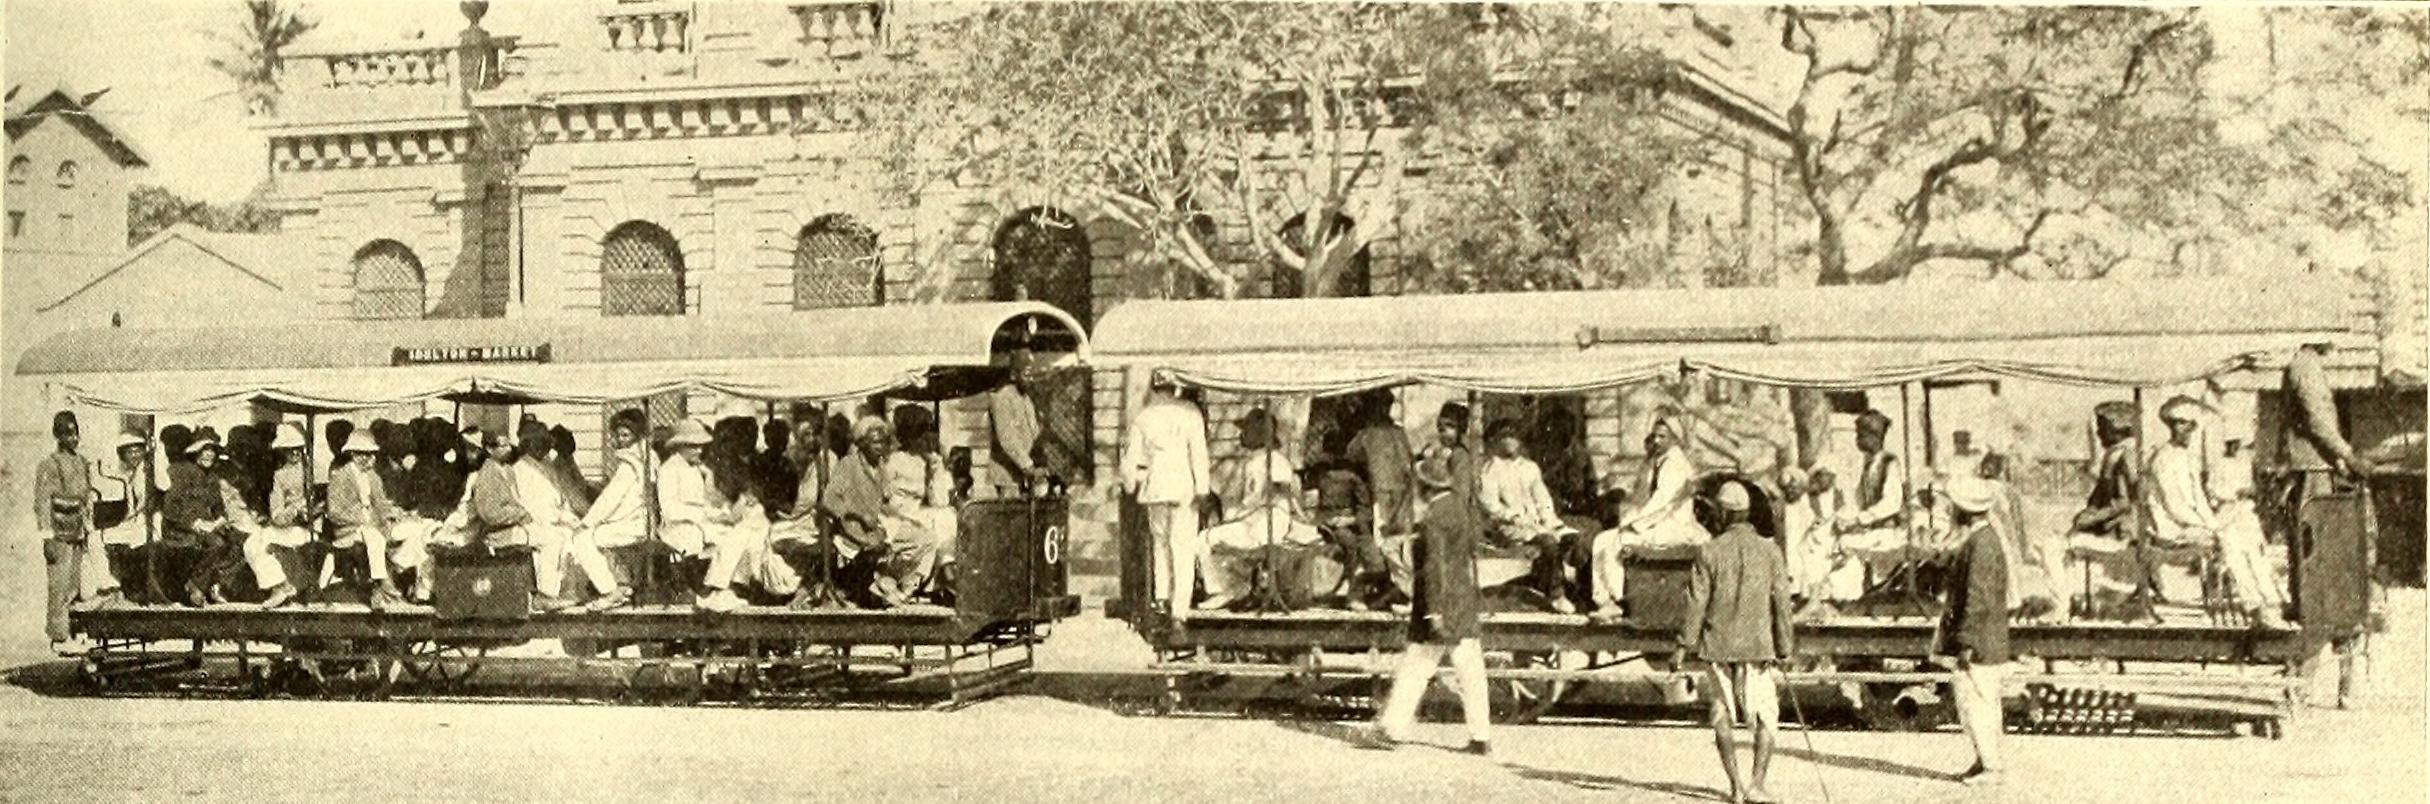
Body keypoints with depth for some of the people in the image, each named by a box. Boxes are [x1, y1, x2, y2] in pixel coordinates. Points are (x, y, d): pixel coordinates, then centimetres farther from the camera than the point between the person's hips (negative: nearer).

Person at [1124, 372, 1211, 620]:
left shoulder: (1141, 418, 4)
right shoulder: (1190, 414, -1)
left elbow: (1131, 457, 5)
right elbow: (1199, 452, -7)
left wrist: (1131, 486, 17)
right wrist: (1201, 487, -6)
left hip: (1154, 486, 2)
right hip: (1183, 487, -2)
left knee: (1160, 542, 20)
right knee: (1183, 548, 0)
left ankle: (1162, 595, 9)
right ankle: (1179, 610, -6)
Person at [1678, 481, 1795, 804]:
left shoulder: (1709, 551, -5)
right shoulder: (1770, 551, -2)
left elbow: (1697, 602, -4)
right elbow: (1781, 603, -1)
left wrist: (1688, 644, 5)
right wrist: (1784, 649, 5)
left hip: (1717, 645, 0)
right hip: (1757, 645, 0)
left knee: (1723, 716, 12)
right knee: (1766, 717, 10)